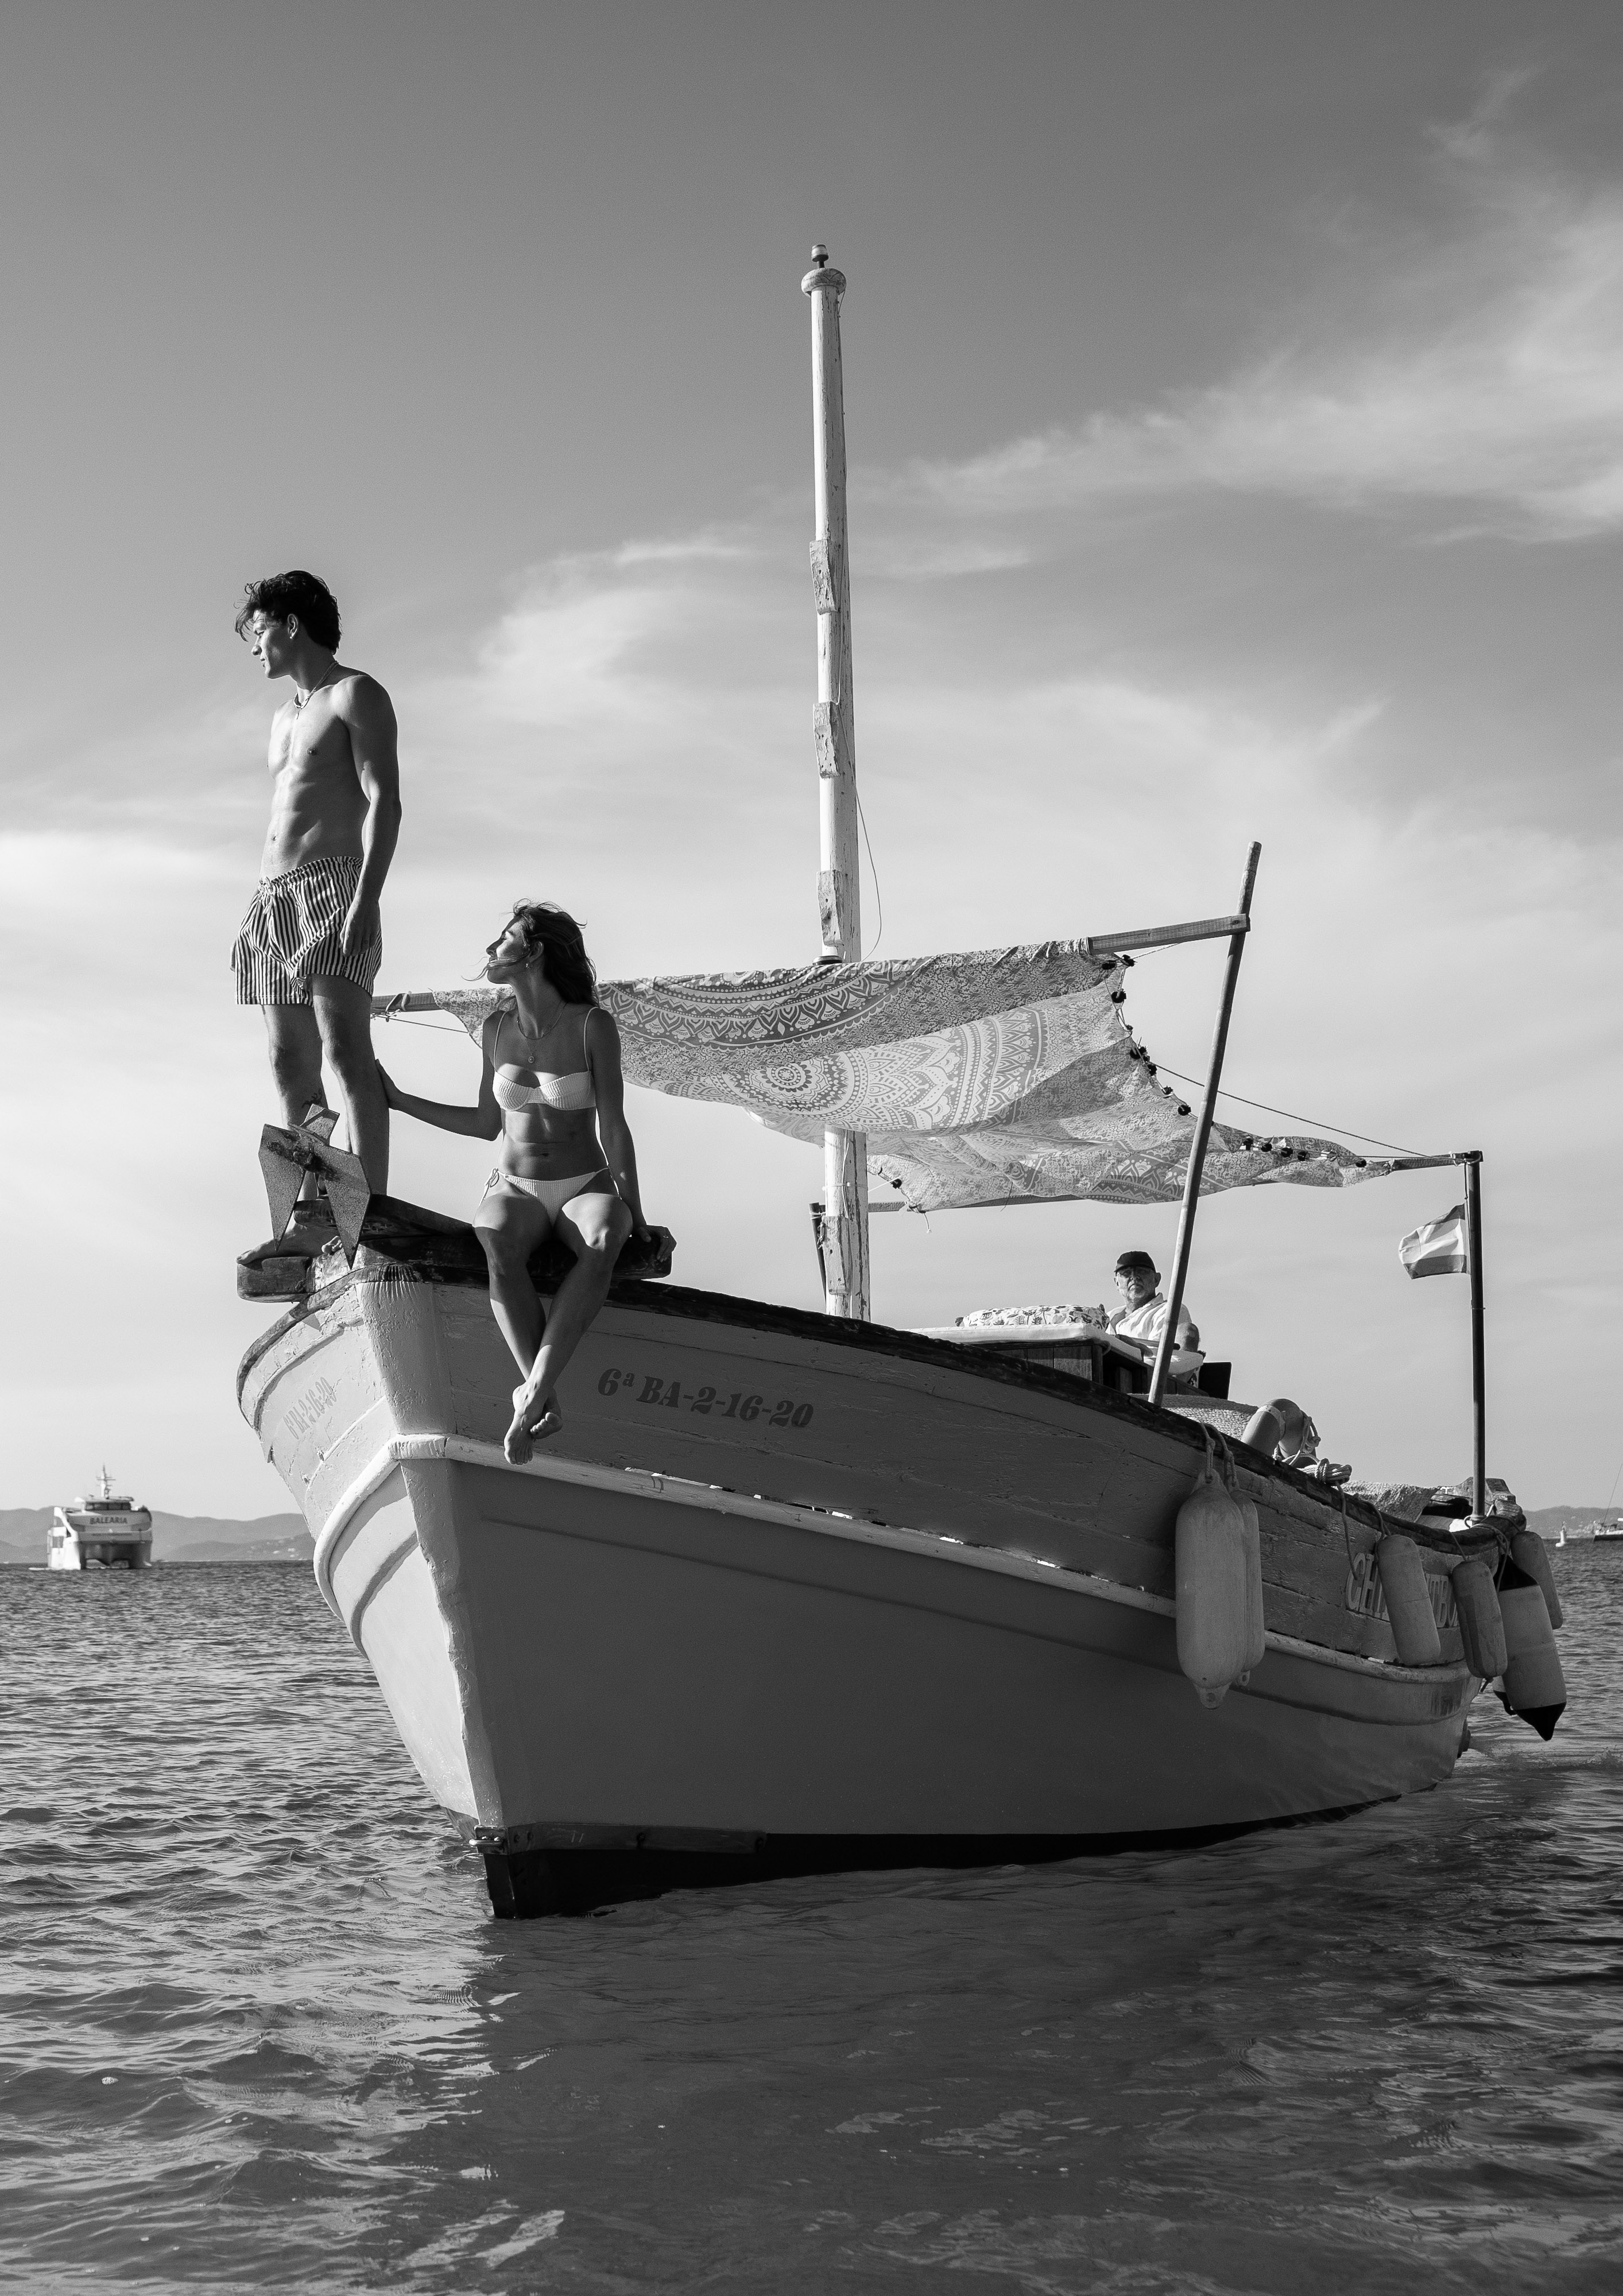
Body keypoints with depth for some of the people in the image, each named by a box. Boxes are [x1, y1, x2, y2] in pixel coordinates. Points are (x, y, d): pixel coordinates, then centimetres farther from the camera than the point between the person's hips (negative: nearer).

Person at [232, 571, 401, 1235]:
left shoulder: (357, 695, -1)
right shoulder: (284, 717, 25)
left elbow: (384, 801, -11)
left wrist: (365, 901, -22)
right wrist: (259, 913, 18)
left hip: (333, 889, -8)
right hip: (274, 898, 9)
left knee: (345, 1049, -19)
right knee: (291, 1066, 2)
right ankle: (313, 1217, 3)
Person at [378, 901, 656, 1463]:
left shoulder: (593, 1026, -8)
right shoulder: (496, 1029, 4)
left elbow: (613, 1128, -7)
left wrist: (633, 1211, -11)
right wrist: (402, 1102, 13)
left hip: (585, 1189, -2)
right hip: (515, 1191, 2)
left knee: (603, 1244, -39)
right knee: (498, 1247, -35)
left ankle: (532, 1392, -45)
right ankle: (545, 1400, -40)